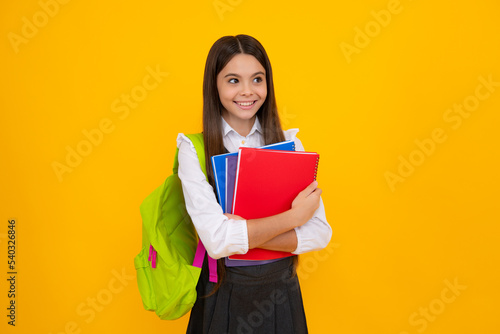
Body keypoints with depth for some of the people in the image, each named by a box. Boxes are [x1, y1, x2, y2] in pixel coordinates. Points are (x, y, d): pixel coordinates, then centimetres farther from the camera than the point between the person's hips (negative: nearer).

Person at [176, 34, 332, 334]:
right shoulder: (194, 150, -11)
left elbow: (320, 233, -10)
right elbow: (216, 240, -22)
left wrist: (244, 234, -21)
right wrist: (294, 216, -16)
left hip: (281, 290, 2)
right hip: (224, 293, -2)